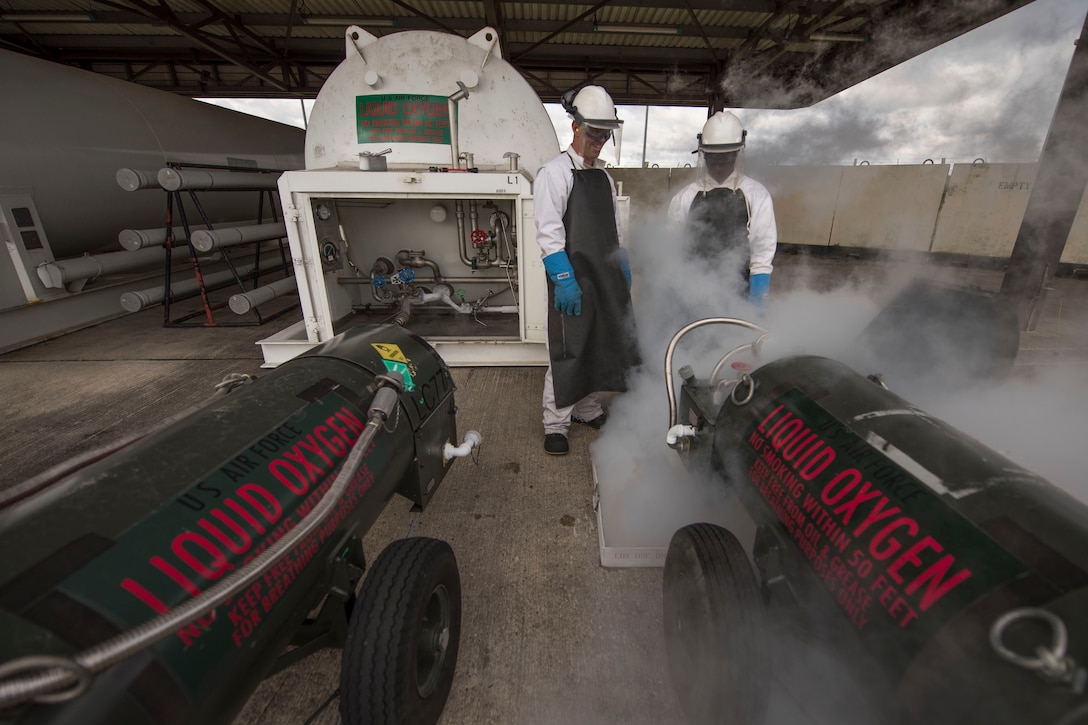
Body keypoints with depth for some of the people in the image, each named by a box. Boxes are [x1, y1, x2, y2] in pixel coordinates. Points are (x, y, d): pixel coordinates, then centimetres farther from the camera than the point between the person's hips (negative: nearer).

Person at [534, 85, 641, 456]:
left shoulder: (604, 176, 18)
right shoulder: (554, 172, -6)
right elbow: (548, 234, -14)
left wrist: (623, 268, 17)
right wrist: (565, 279, -20)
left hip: (606, 276, 8)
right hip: (572, 279, -7)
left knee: (599, 345, 13)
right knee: (567, 351, -3)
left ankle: (587, 408, 29)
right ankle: (555, 424, 10)